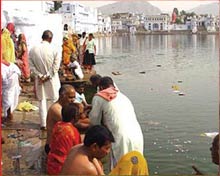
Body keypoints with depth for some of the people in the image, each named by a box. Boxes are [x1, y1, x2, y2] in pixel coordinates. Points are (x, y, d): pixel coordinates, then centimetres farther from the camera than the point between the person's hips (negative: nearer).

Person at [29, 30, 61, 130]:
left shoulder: (33, 50, -6)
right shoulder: (54, 50, -15)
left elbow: (31, 66, -5)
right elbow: (56, 66, -14)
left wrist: (40, 75, -5)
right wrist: (48, 76, -8)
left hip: (39, 79, 2)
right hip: (52, 80, -2)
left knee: (42, 101, 12)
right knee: (56, 100, 12)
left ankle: (43, 124, 14)